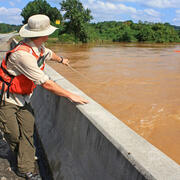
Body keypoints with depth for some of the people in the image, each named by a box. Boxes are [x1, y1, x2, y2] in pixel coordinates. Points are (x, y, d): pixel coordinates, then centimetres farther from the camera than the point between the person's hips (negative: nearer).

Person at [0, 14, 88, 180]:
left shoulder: (39, 47, -2)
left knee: (28, 129, 0)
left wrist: (61, 60, 46)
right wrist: (70, 95, -26)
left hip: (23, 98, 8)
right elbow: (45, 83, -31)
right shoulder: (23, 54, -32)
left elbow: (49, 53, 26)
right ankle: (21, 157, 34)